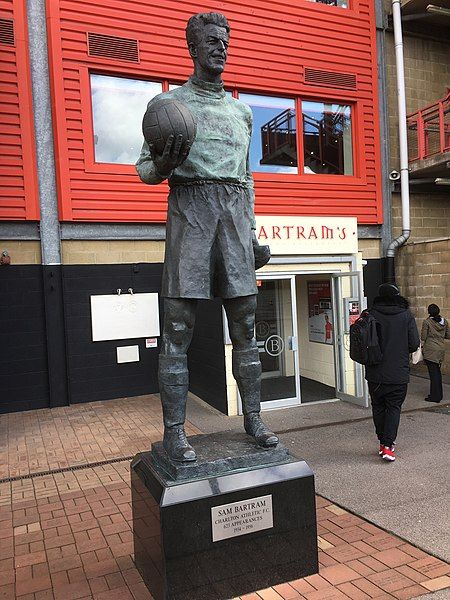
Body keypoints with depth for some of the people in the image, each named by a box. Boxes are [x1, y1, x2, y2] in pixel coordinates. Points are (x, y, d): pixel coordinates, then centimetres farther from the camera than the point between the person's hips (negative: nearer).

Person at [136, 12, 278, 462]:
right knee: (178, 328, -8)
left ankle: (253, 417, 11)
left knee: (245, 325, 2)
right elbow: (146, 169, 6)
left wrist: (252, 229, 17)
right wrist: (167, 163, -18)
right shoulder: (168, 102, 10)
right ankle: (174, 431, -1)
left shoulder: (242, 111, 22)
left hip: (235, 213, 4)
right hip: (189, 208, -4)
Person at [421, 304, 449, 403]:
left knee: (433, 372, -2)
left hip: (430, 350, -6)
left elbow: (423, 337, -9)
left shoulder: (427, 322, -10)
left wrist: (422, 347, 6)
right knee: (437, 372, 17)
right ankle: (439, 394, 26)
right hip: (441, 349, 6)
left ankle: (435, 396, 2)